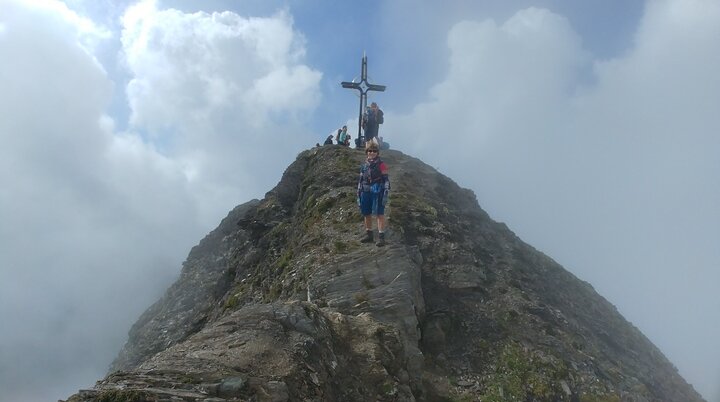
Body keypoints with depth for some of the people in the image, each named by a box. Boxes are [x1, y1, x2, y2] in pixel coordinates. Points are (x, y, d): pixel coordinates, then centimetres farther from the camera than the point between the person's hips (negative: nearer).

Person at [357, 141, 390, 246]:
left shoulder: (381, 164, -3)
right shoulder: (364, 165, 14)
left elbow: (386, 179, -6)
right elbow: (360, 180, 18)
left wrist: (386, 193, -14)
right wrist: (359, 194, 15)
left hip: (377, 191, -6)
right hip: (366, 192, 6)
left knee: (379, 214, -7)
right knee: (366, 214, 12)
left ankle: (381, 237, -6)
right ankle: (369, 235, 25)